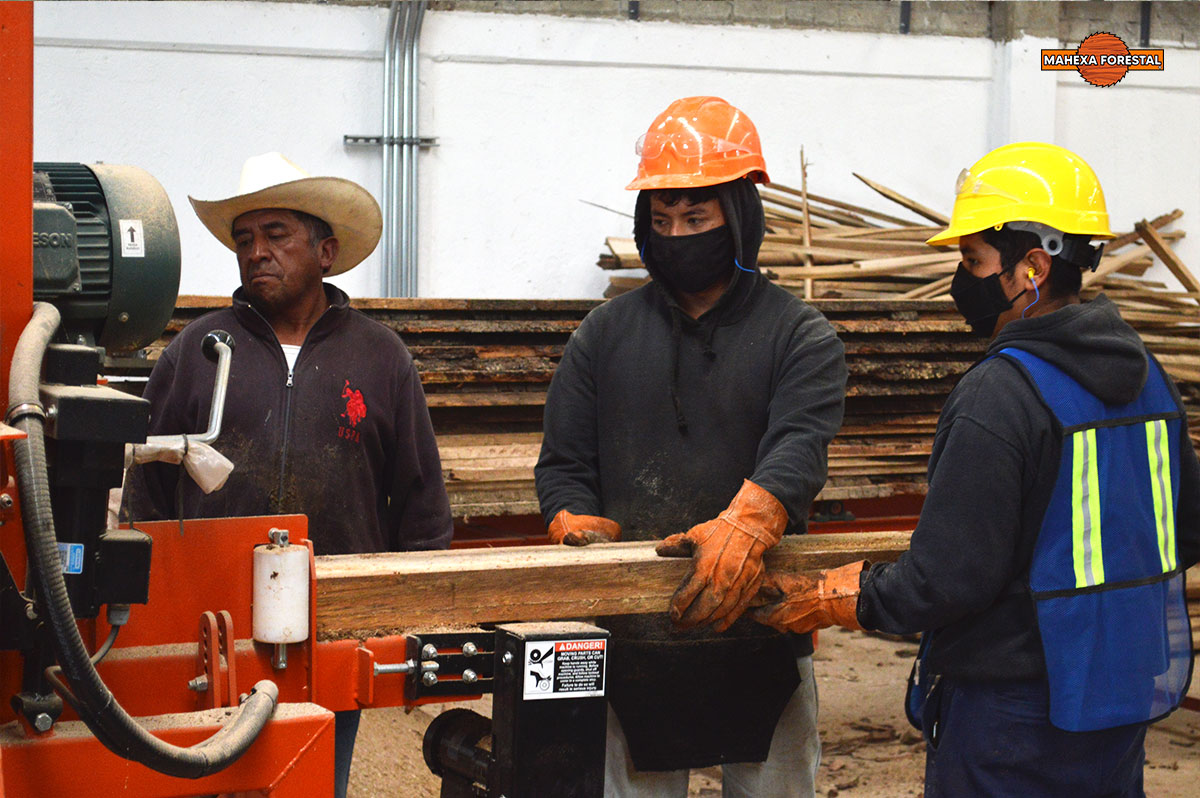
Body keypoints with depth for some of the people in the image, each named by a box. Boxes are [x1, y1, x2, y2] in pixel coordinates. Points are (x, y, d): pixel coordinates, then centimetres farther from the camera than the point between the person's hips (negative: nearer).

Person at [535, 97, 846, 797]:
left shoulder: (800, 337, 2)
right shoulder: (607, 333, 11)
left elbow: (798, 447, -16)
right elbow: (563, 463, 11)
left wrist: (745, 525, -36)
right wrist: (577, 525, -12)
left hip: (762, 641, -1)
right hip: (630, 641, 2)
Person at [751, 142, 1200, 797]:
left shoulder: (997, 398, -22)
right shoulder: (1147, 374, 4)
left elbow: (949, 579, -22)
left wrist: (834, 602, -8)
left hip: (1014, 711, -8)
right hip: (1130, 699, 8)